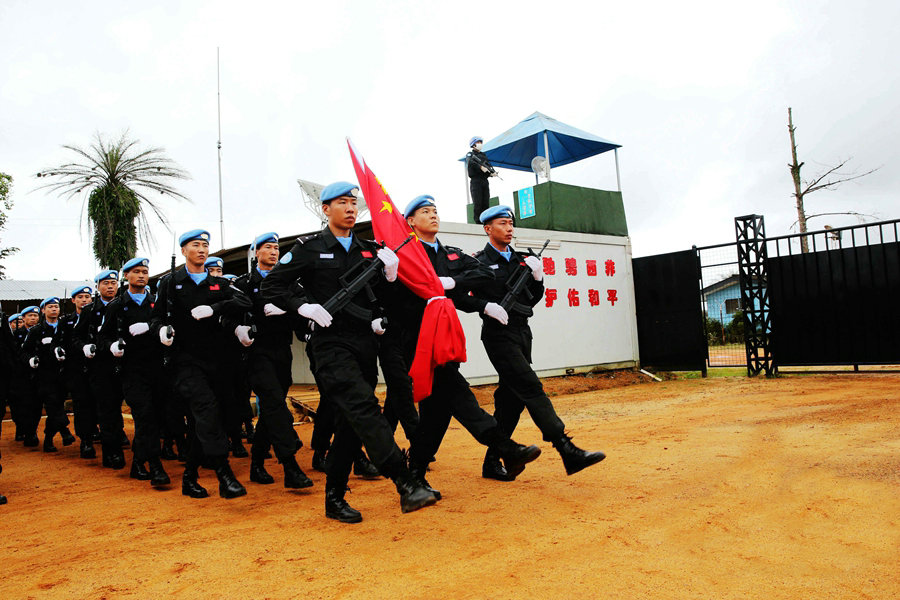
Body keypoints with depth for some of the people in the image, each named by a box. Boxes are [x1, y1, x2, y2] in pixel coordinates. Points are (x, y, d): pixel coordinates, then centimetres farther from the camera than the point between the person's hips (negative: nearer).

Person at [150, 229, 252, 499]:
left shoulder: (219, 284, 15)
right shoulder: (170, 283, 9)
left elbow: (244, 302, -1)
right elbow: (156, 316, 8)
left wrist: (213, 309, -16)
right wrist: (161, 329, -14)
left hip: (215, 360, 4)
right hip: (185, 359, -4)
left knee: (204, 423, 8)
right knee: (207, 409, -23)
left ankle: (189, 477, 22)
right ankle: (225, 476, -25)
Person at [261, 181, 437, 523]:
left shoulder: (368, 251, 15)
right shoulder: (310, 249, 1)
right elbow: (271, 286, 1)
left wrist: (389, 274, -2)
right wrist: (305, 306, -13)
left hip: (364, 342, 6)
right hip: (332, 344, -6)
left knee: (353, 422, 8)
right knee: (364, 408, -21)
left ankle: (334, 498, 18)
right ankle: (407, 486, -26)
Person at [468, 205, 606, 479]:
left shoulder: (520, 260, 17)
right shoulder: (479, 262, -3)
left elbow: (533, 300, 19)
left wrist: (537, 277, 2)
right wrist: (486, 306, -19)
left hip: (522, 332, 7)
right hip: (499, 334, -7)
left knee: (512, 397, 7)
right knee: (531, 388, -15)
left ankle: (492, 462, 16)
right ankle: (567, 451, -20)